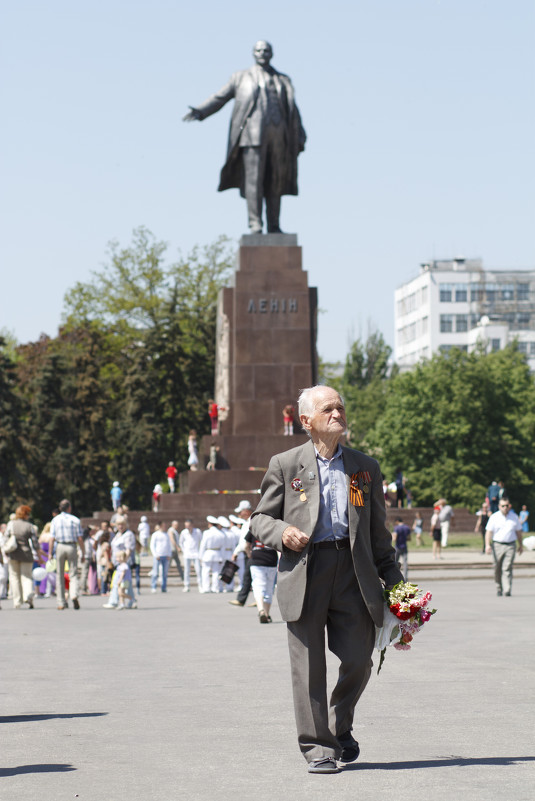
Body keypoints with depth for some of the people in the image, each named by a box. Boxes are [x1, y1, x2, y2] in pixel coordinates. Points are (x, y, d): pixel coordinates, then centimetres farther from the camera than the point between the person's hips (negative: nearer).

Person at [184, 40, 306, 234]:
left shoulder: (282, 80, 21)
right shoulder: (241, 77, 15)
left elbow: (292, 111, 19)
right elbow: (219, 98, 10)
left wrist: (300, 139, 10)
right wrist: (200, 111, -7)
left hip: (278, 134, 3)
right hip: (253, 133, -2)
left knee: (275, 181, 1)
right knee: (254, 178, -11)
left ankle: (274, 226, 4)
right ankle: (255, 224, -13)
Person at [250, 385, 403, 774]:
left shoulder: (366, 467, 15)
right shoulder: (285, 465, 8)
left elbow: (378, 531, 17)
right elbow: (260, 518, 10)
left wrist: (393, 580, 11)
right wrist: (281, 531, -12)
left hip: (354, 569, 2)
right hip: (304, 568, -2)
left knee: (358, 659, 1)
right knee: (309, 665, -2)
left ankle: (340, 725, 28)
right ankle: (318, 746, 8)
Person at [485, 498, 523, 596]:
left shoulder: (514, 517, 10)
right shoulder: (494, 517, 2)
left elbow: (518, 532, 18)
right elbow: (489, 531, -2)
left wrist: (520, 545, 19)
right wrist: (488, 545, -13)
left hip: (510, 545, 0)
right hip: (497, 545, 0)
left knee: (507, 568, -10)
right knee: (497, 569, 5)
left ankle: (507, 590, -15)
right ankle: (499, 589, 20)